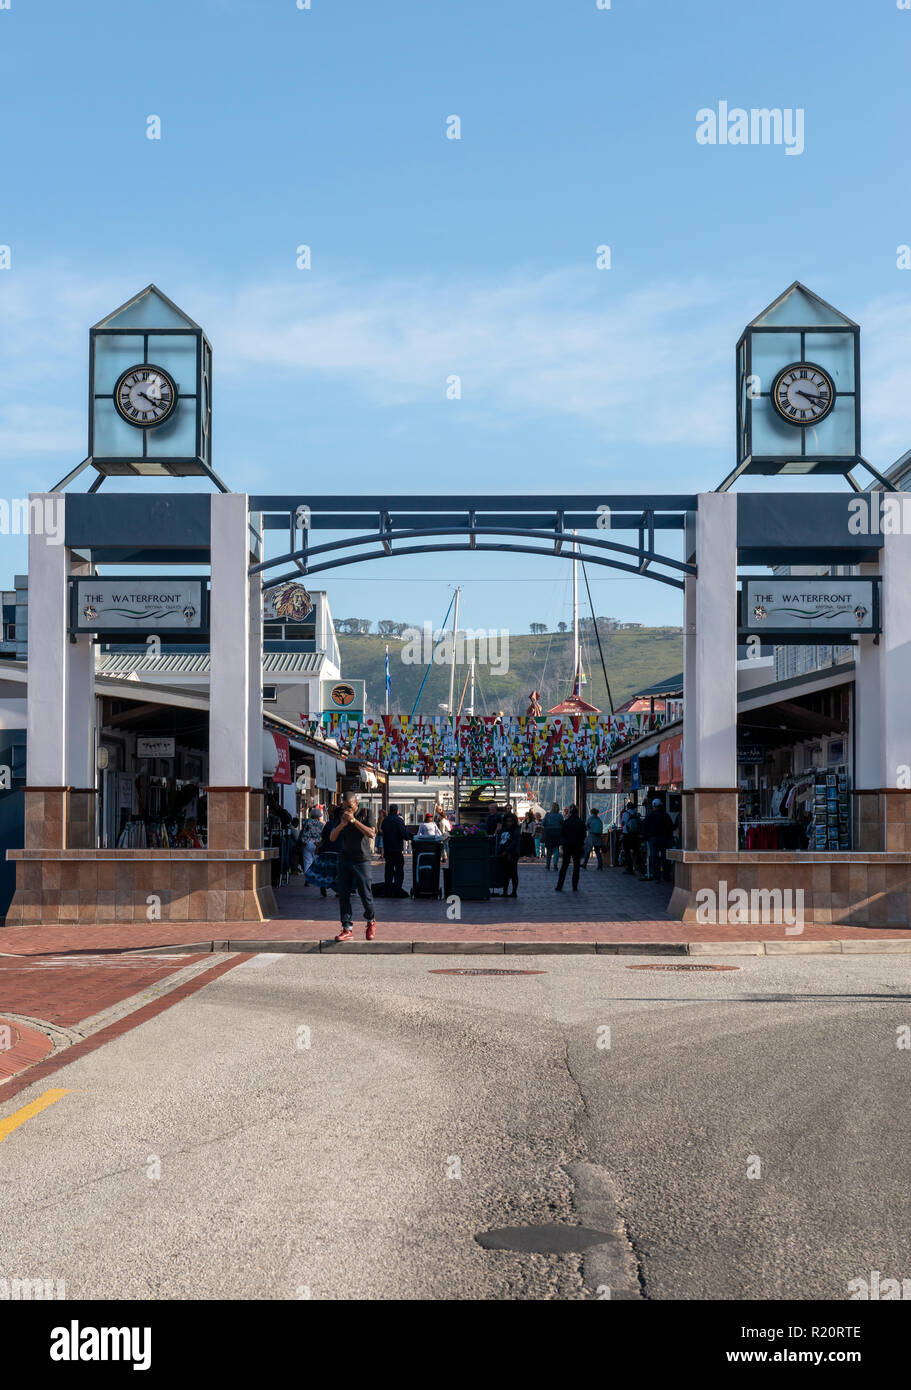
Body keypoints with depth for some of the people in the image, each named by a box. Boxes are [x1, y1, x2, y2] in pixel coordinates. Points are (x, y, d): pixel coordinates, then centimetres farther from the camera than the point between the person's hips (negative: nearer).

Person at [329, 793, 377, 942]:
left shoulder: (365, 814, 0)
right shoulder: (342, 816, 10)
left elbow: (371, 834, -16)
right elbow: (332, 838, 4)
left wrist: (353, 820, -20)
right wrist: (342, 824, -13)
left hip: (361, 860, -3)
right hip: (344, 859, 3)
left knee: (365, 894, -3)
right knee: (343, 895, -2)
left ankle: (371, 921, 23)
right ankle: (347, 929, 2)